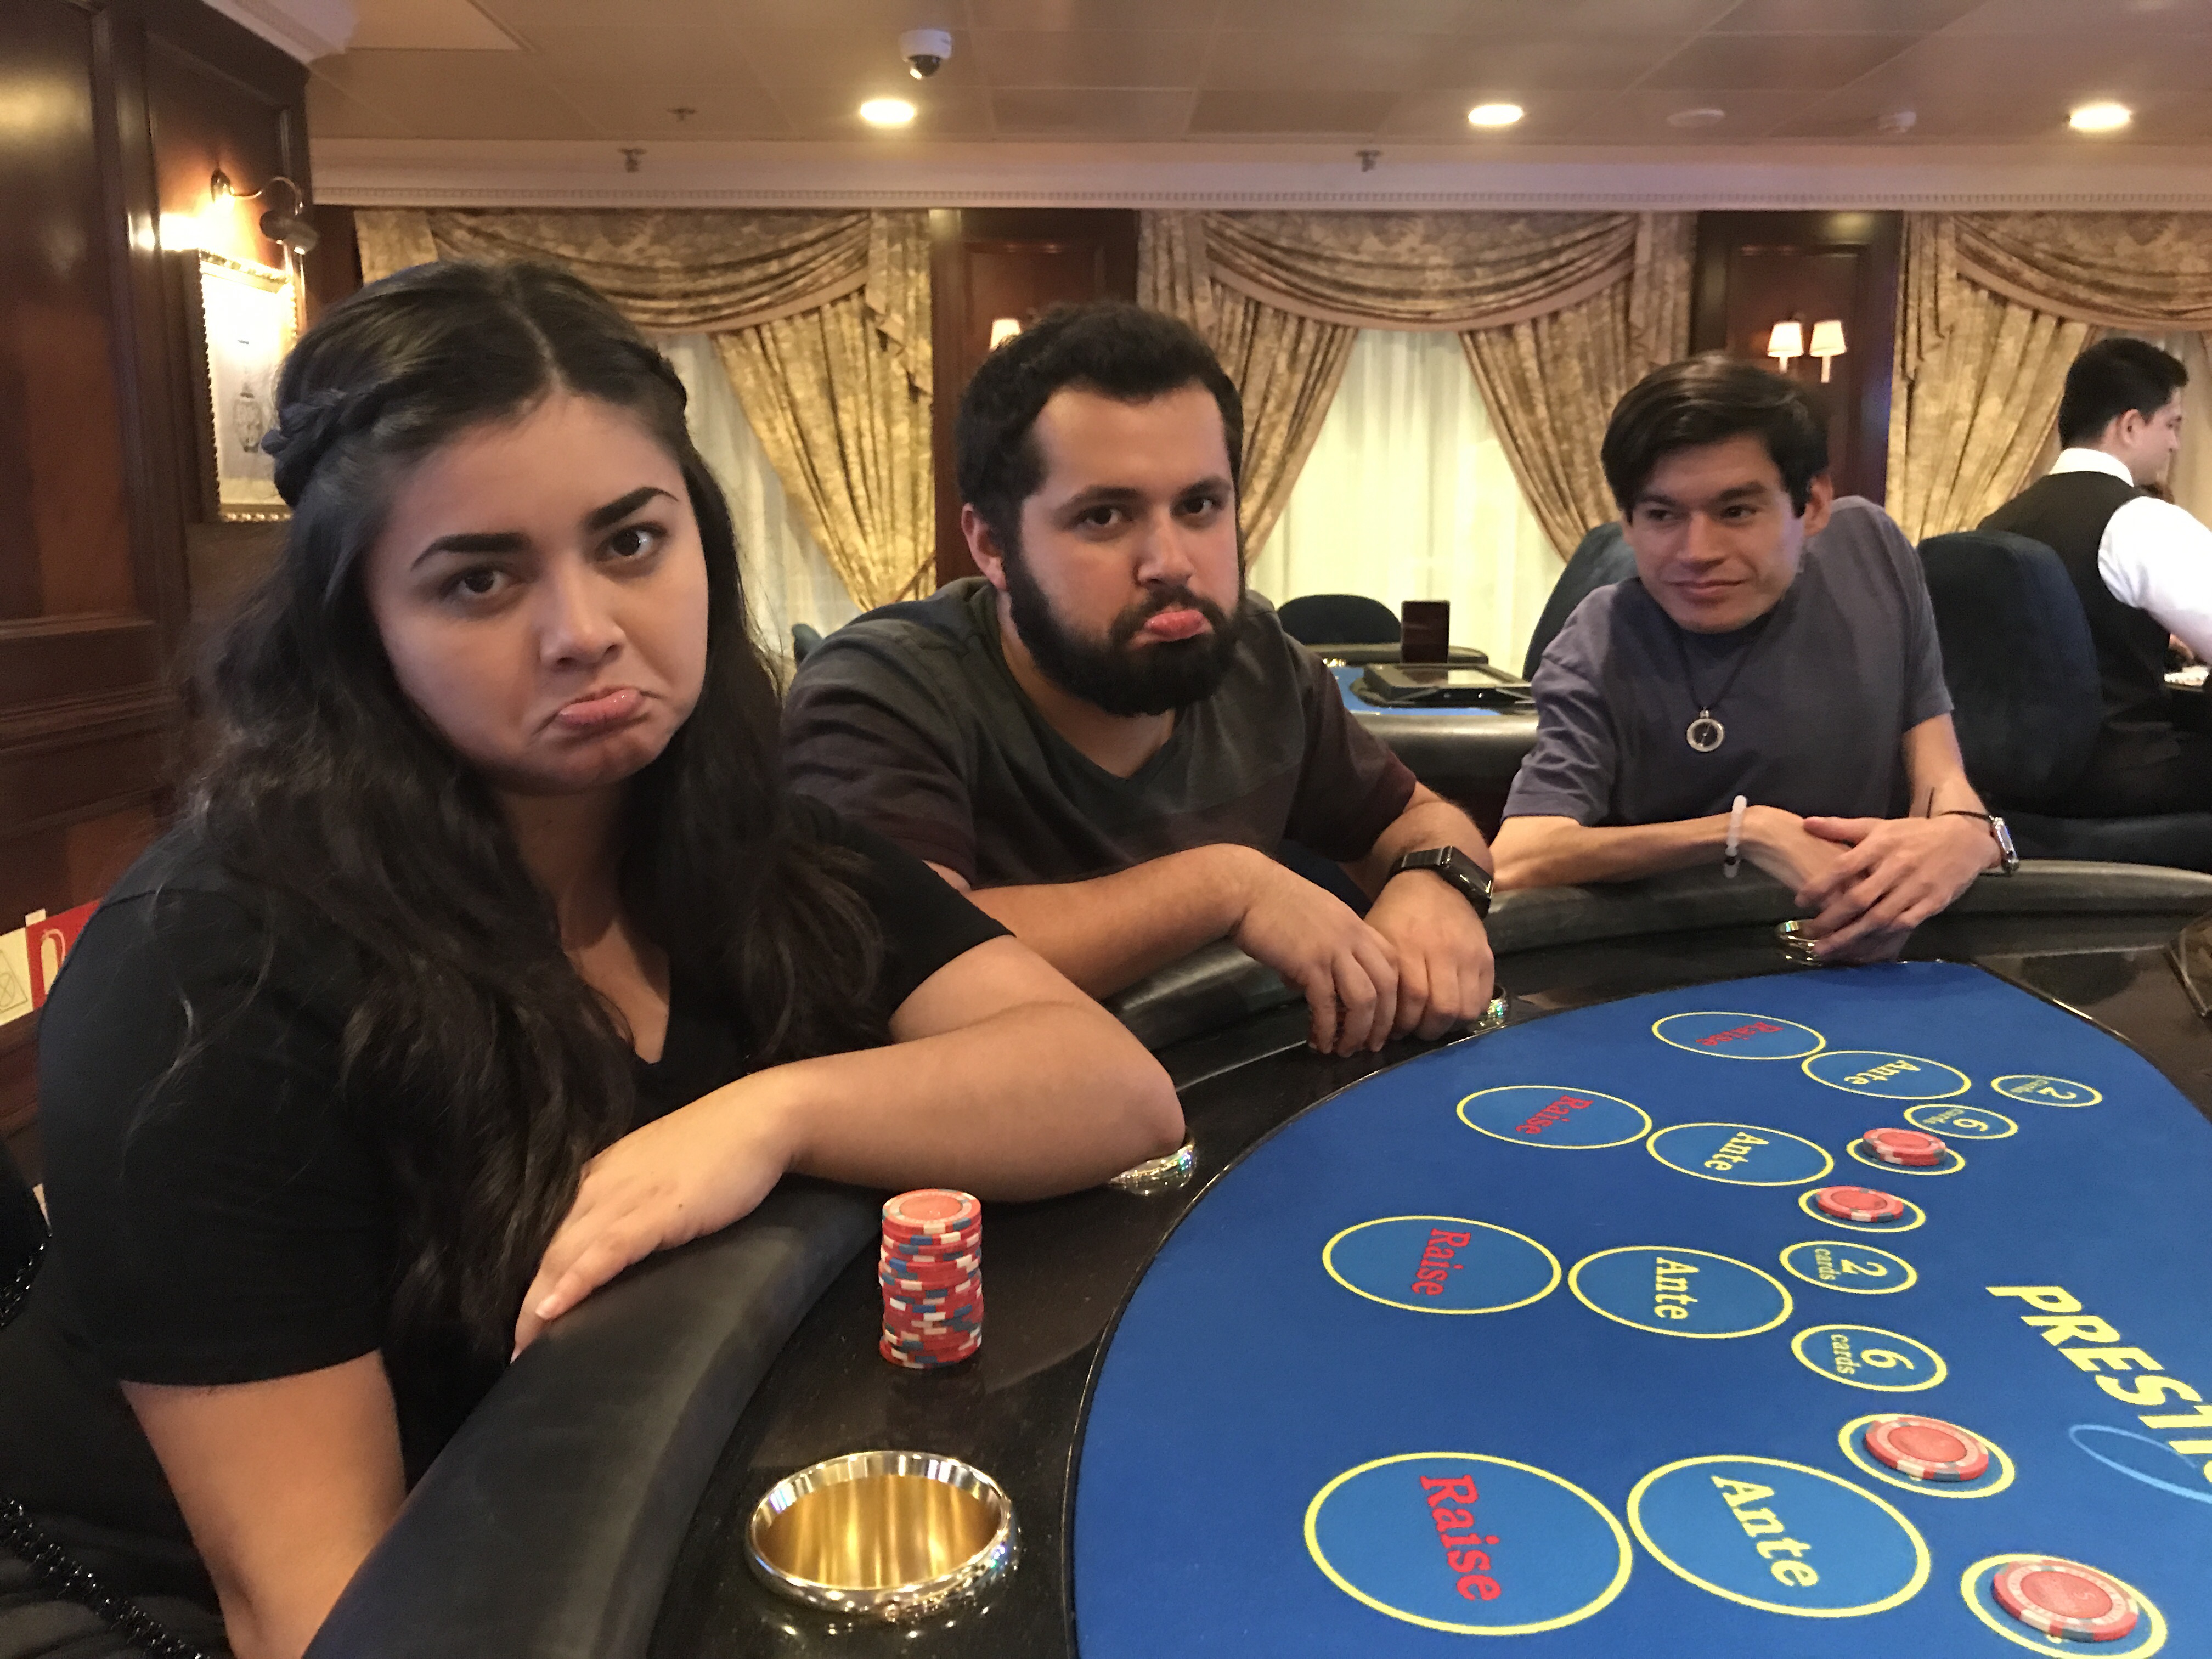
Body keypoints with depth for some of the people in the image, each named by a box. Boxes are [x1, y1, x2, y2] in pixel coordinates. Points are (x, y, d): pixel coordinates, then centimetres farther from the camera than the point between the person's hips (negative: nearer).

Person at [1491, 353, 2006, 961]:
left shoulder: (1871, 549, -2)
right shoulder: (1601, 656, -16)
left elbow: (1938, 771, 0)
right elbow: (1513, 866, -28)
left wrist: (1966, 831, -24)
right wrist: (1748, 829, -29)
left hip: (1869, 961, 4)